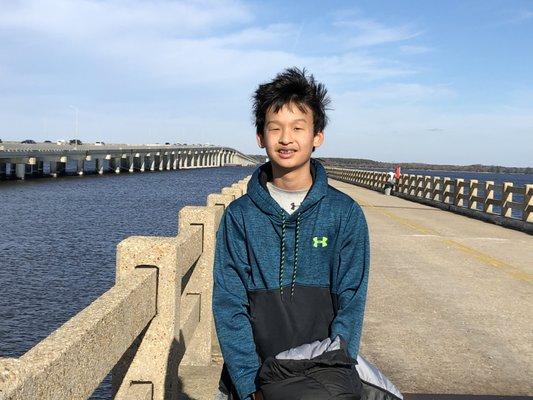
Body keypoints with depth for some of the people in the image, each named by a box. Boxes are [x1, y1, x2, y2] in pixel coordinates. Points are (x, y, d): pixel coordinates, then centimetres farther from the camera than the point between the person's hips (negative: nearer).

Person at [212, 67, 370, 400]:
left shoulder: (346, 213, 2)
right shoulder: (239, 215, 2)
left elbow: (350, 305, 1)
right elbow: (229, 306, -1)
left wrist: (334, 372, -10)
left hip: (324, 369, -1)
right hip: (255, 369, 2)